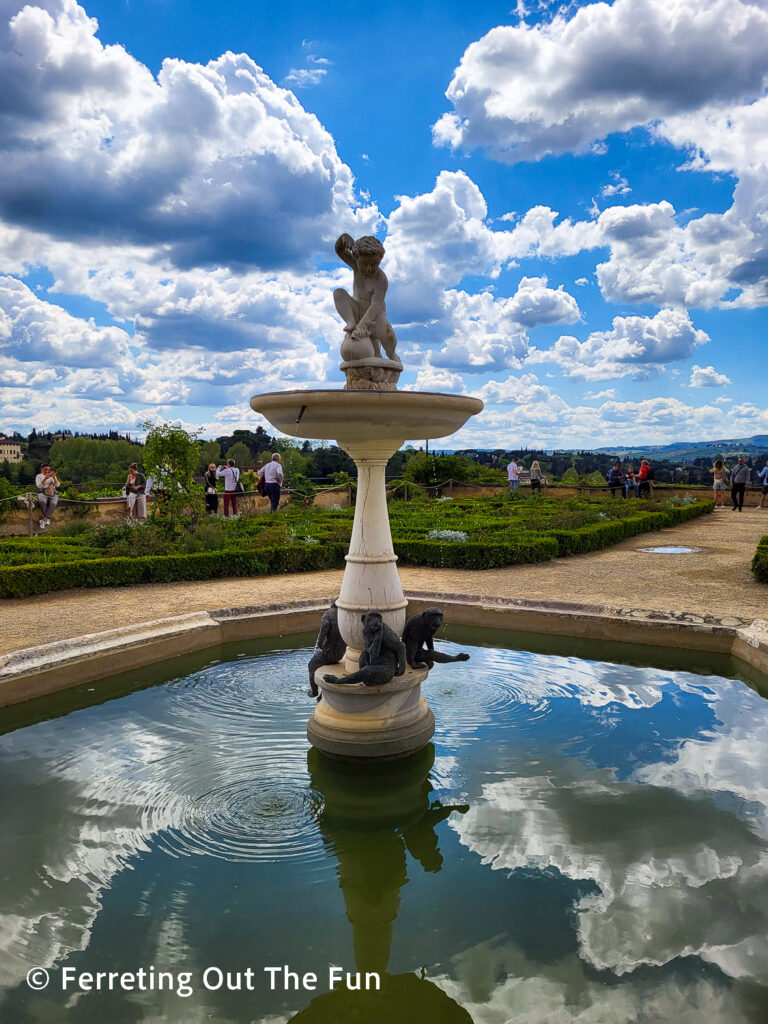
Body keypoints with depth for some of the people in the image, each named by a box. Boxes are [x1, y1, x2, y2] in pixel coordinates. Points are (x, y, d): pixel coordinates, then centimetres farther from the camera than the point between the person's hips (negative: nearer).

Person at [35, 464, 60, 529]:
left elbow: (57, 485, 1)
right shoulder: (39, 476, 6)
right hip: (43, 494, -1)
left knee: (53, 503, -33)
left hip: (53, 494, 1)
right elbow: (39, 486, -10)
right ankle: (48, 519, -20)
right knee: (42, 502, -36)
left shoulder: (52, 476, 14)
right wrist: (45, 478, -24)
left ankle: (44, 520, -30)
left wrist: (54, 478, -16)